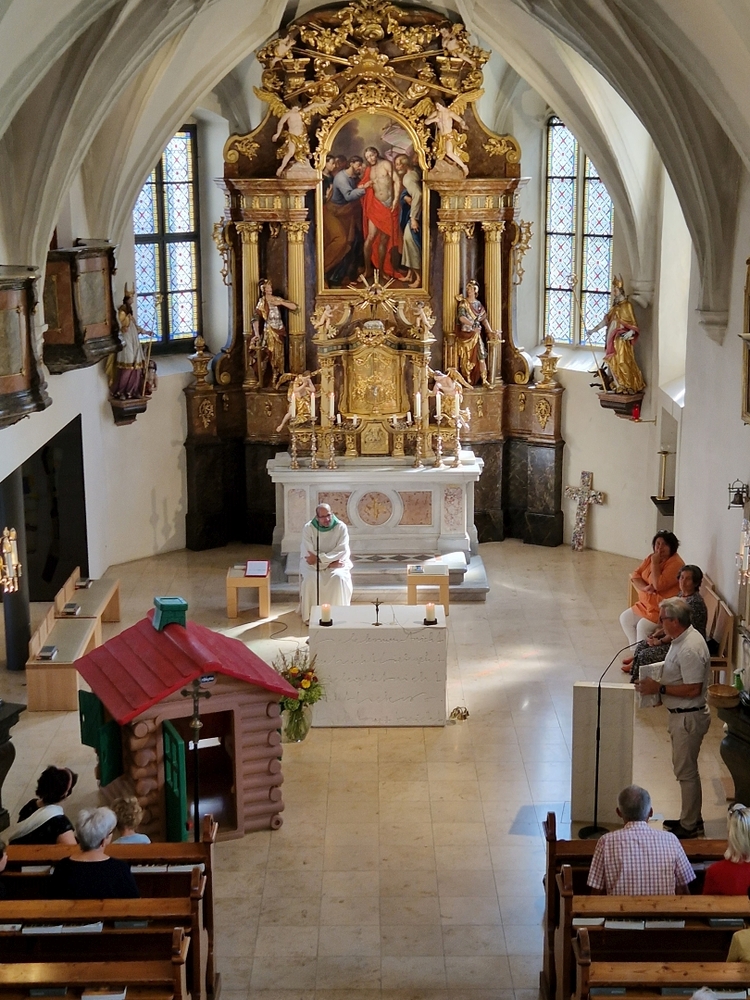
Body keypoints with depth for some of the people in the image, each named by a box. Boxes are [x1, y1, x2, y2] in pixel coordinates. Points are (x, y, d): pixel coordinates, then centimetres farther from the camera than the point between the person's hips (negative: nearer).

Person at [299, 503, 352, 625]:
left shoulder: (341, 527, -12)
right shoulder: (308, 528, -13)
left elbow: (342, 552, -18)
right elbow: (309, 555, -16)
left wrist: (319, 558, -26)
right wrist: (330, 563, -24)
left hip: (336, 562, 0)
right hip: (313, 564, 0)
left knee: (338, 577, -31)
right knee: (310, 579, -31)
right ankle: (310, 615, -16)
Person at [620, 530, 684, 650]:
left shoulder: (676, 564, -21)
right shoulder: (651, 558, 5)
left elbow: (659, 585, -28)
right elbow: (635, 575, 1)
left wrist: (655, 563, -23)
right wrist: (645, 588, -19)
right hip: (647, 604, 9)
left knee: (643, 626, -24)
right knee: (625, 618, 6)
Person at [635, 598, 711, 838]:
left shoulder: (690, 649, -27)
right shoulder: (682, 639, 5)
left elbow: (693, 689, -28)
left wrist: (659, 688, -23)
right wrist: (655, 681, 6)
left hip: (689, 717, -10)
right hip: (681, 714, 10)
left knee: (685, 770, 2)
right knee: (685, 768, 20)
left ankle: (690, 825, 14)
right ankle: (691, 818, 33)